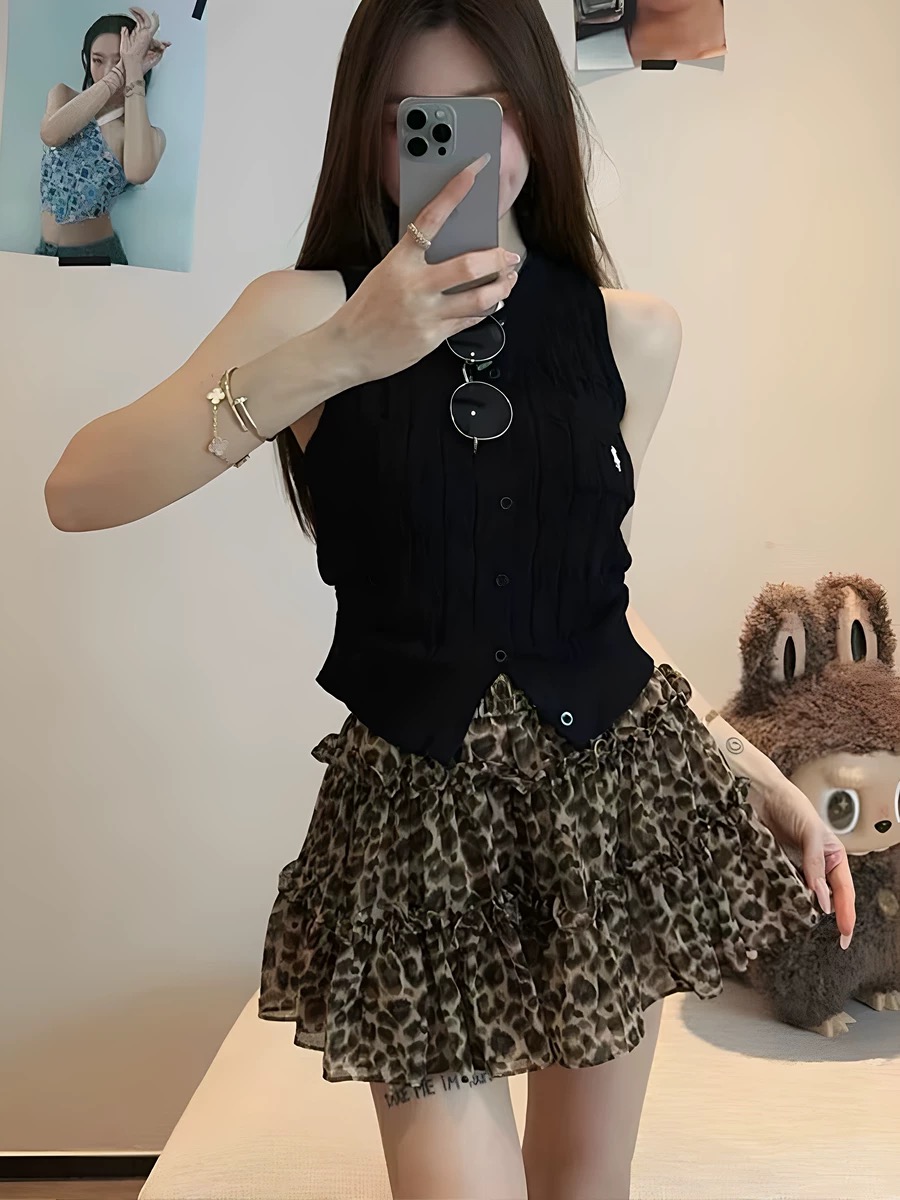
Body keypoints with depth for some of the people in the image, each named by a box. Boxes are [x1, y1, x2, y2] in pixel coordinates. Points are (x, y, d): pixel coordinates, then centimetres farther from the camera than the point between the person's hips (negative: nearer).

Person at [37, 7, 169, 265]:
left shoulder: (149, 135, -5)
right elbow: (51, 134, -19)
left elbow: (138, 173, -30)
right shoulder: (63, 96, 5)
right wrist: (119, 74, -22)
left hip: (96, 257, -3)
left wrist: (132, 72, -24)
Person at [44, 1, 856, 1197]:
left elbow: (593, 590, 10)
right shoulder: (310, 308, -4)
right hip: (421, 806, -2)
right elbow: (77, 492, -18)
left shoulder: (634, 334, 3)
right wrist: (337, 353, -28)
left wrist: (763, 780, 9)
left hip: (616, 779, 3)